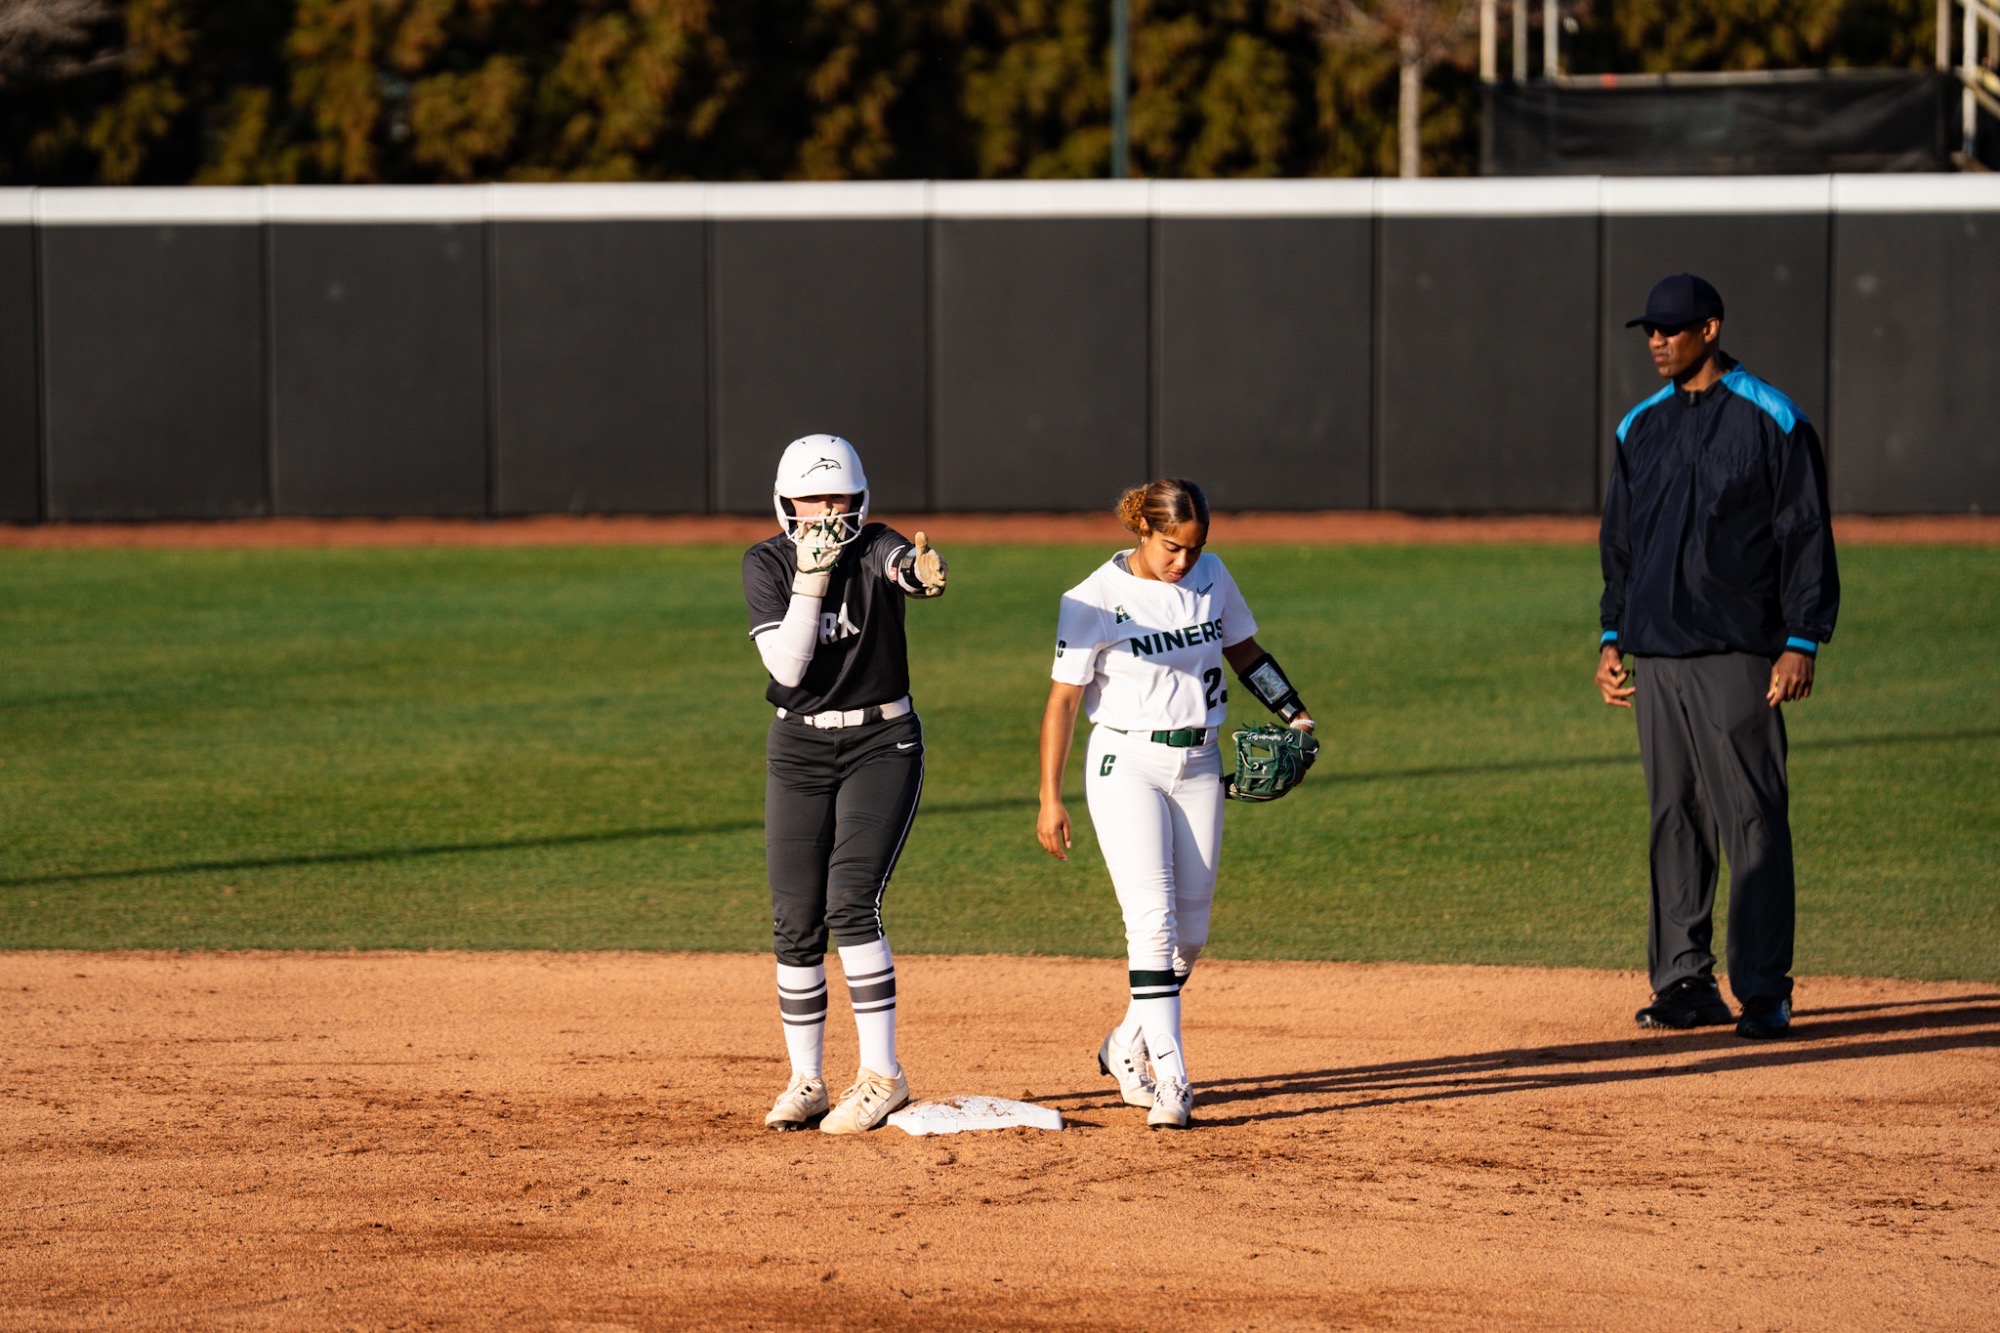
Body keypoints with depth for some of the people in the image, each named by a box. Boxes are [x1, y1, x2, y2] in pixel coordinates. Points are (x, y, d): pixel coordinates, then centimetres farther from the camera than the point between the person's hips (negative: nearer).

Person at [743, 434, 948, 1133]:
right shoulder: (766, 563, -4)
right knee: (796, 923, 1)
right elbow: (787, 666, -16)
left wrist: (923, 572, -59)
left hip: (882, 743, -3)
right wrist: (812, 576, -24)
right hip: (799, 751, 3)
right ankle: (805, 1082, 12)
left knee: (851, 902, -17)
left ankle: (881, 1074, -12)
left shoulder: (877, 549, -9)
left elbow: (905, 567, -35)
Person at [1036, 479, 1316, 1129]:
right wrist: (1050, 798, -10)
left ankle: (1128, 1047, 28)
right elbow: (1063, 698, -8)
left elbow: (1245, 653, 18)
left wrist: (1294, 714, 4)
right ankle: (1169, 1084, -22)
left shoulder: (1211, 578, 3)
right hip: (1127, 764, -5)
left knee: (1190, 930, 6)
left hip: (1199, 766, 5)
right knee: (1153, 920, -17)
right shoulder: (1095, 600, -11)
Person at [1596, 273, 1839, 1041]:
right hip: (1656, 653, 6)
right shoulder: (1641, 428, 15)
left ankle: (1764, 991, -5)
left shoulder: (1771, 422, -3)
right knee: (1673, 819, 7)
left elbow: (1807, 538, -5)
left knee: (1752, 819, -7)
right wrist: (1611, 638, 15)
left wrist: (1801, 643, -11)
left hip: (1737, 652, -6)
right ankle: (1684, 981, 12)